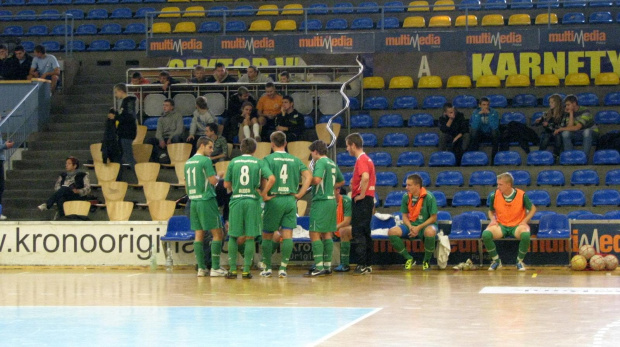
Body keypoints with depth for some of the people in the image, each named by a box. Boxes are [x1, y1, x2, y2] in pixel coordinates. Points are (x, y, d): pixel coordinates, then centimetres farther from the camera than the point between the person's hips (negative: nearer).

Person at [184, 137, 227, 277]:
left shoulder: (188, 162, 15)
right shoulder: (205, 160, -10)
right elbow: (213, 180, -14)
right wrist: (218, 177, 5)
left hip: (193, 202, 8)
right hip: (206, 200, -8)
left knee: (199, 234, 8)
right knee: (217, 233, -2)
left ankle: (201, 268, 6)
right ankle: (215, 268, -5)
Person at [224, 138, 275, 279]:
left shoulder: (233, 162, 5)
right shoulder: (259, 162, 2)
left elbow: (226, 184, 8)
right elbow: (271, 178, -11)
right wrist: (263, 193, 0)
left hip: (236, 200, 1)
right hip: (252, 201, -1)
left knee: (233, 236, 8)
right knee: (250, 237, 4)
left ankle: (233, 269, 5)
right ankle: (246, 270, 2)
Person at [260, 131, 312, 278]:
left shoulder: (268, 159, -4)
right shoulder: (295, 160, 8)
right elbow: (308, 176, 0)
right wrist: (299, 194, 3)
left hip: (274, 200, -3)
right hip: (291, 200, 3)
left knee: (267, 235, 10)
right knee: (287, 235, 3)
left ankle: (267, 268, 15)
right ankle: (283, 268, -2)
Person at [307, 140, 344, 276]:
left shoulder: (320, 162, -11)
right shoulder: (333, 164, 16)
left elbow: (316, 179, -25)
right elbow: (341, 181, 29)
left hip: (321, 201, -9)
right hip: (331, 200, 9)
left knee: (315, 234, -8)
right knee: (327, 234, 13)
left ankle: (318, 267, -13)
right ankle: (327, 266, 15)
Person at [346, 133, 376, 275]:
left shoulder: (361, 160, -14)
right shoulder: (367, 159, 17)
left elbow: (365, 177, -31)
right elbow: (372, 179, 28)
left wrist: (362, 195, -22)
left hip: (361, 200, -10)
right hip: (368, 199, 10)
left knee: (358, 233, -9)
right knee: (365, 233, 12)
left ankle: (362, 265, -11)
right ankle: (368, 265, 14)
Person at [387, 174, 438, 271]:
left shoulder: (429, 197, -14)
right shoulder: (406, 197, -1)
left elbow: (433, 218, -11)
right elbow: (404, 216, 7)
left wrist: (418, 228, -21)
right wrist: (410, 227, -14)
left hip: (426, 225, -4)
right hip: (411, 226, 4)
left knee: (430, 232, -42)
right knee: (392, 232, -22)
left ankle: (426, 261, -15)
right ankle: (409, 258, -5)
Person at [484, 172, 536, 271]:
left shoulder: (521, 195, -9)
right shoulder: (494, 196, -4)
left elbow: (533, 209, 6)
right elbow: (491, 211, 15)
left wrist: (525, 221, -8)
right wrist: (493, 219, -6)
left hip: (517, 225, -2)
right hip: (501, 225, 2)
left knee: (525, 235, -37)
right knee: (486, 234, -30)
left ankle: (520, 261, -10)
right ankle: (496, 260, -7)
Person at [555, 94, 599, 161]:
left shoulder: (585, 111, -23)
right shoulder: (569, 114, -2)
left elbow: (577, 128, -31)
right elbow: (569, 128, -17)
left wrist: (560, 129, -25)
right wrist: (571, 114, -18)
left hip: (592, 134, -5)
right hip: (578, 135, 5)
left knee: (586, 131, -40)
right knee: (565, 133, -22)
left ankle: (585, 157, -34)